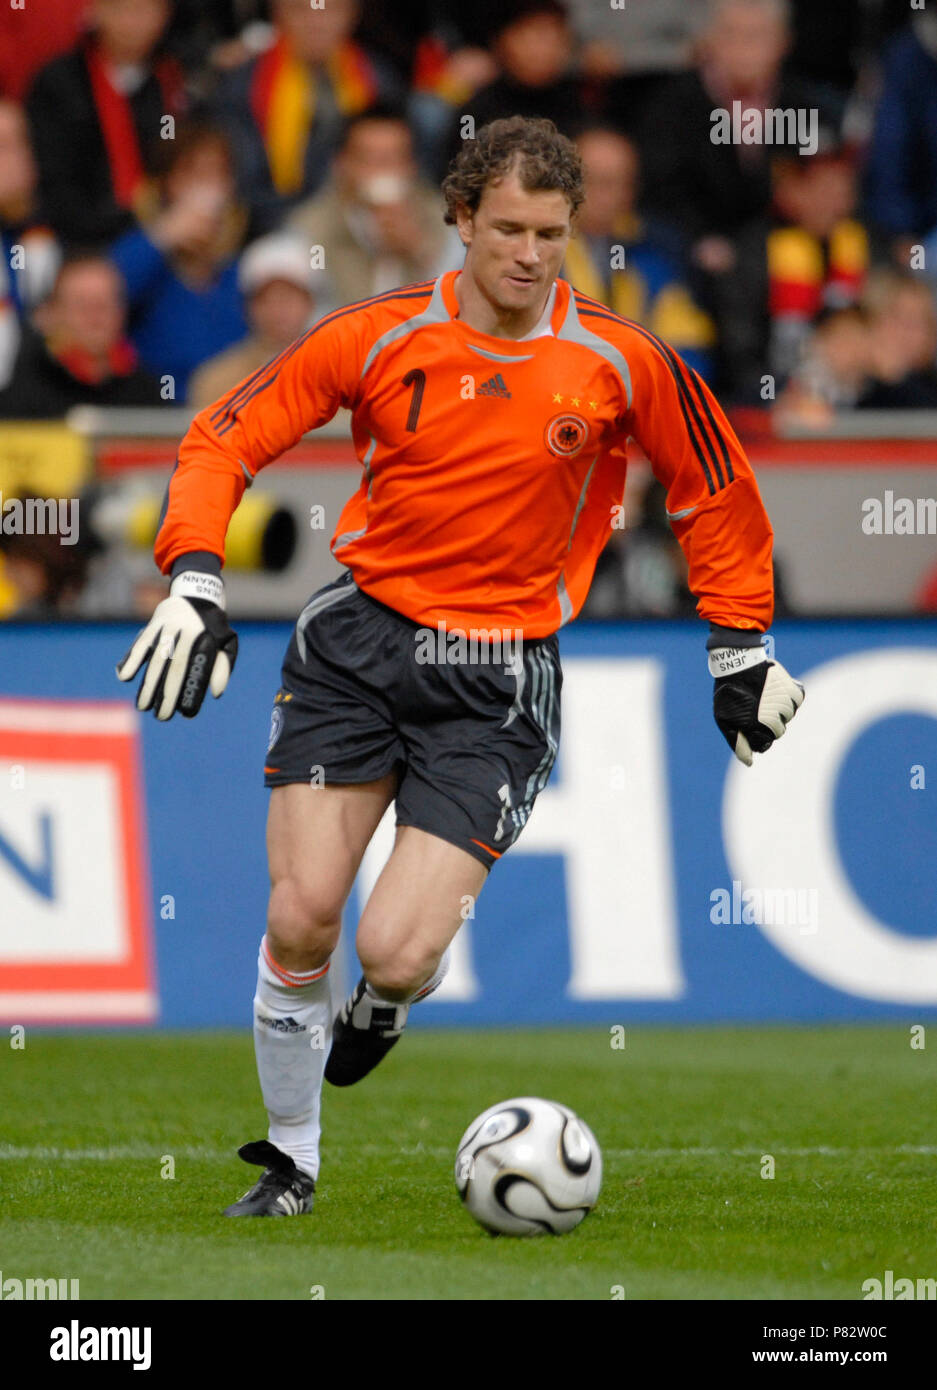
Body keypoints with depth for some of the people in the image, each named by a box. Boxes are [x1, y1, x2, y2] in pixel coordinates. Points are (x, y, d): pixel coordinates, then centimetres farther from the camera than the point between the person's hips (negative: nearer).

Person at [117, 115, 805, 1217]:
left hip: (498, 680, -1)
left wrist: (740, 648, 12)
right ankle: (290, 1160, 14)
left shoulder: (623, 365, -5)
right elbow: (224, 439, 2)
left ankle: (385, 1004, 27)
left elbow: (717, 494, 11)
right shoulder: (379, 337, -4)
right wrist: (195, 581, -11)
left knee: (395, 953, -14)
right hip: (358, 636, 1)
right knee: (300, 917, -10)